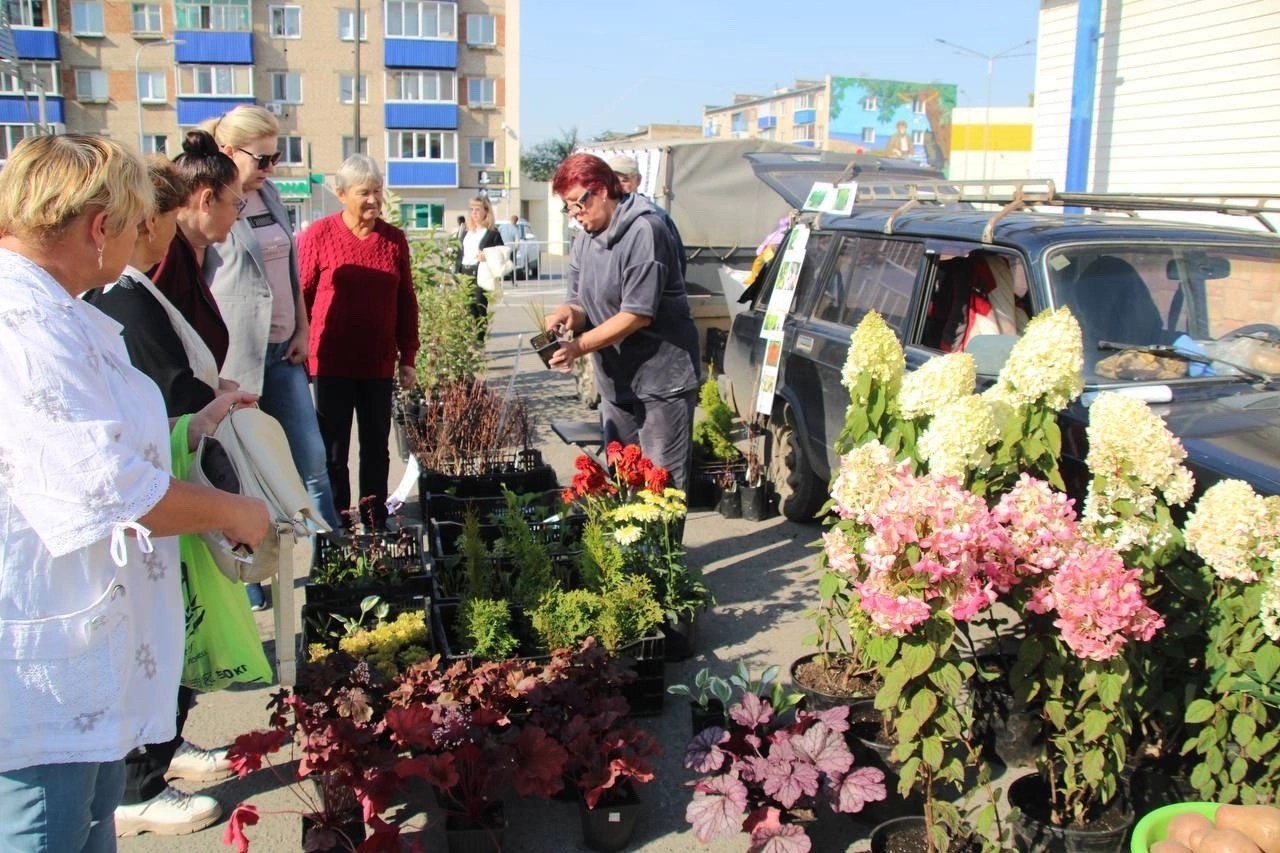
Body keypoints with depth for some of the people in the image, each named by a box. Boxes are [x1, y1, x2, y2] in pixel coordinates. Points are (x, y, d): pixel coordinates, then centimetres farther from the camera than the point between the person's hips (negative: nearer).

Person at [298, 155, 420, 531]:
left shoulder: (394, 239, 5)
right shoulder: (318, 235, -4)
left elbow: (406, 302, 9)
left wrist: (407, 359, 8)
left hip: (379, 364, 3)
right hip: (331, 365, -3)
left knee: (377, 448, 11)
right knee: (332, 453, 6)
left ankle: (376, 526, 23)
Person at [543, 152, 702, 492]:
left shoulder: (644, 231, -17)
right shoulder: (584, 239, 9)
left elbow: (638, 314, -21)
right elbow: (581, 302, 10)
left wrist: (579, 346, -24)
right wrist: (567, 314, -14)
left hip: (661, 376, -8)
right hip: (615, 378, 8)